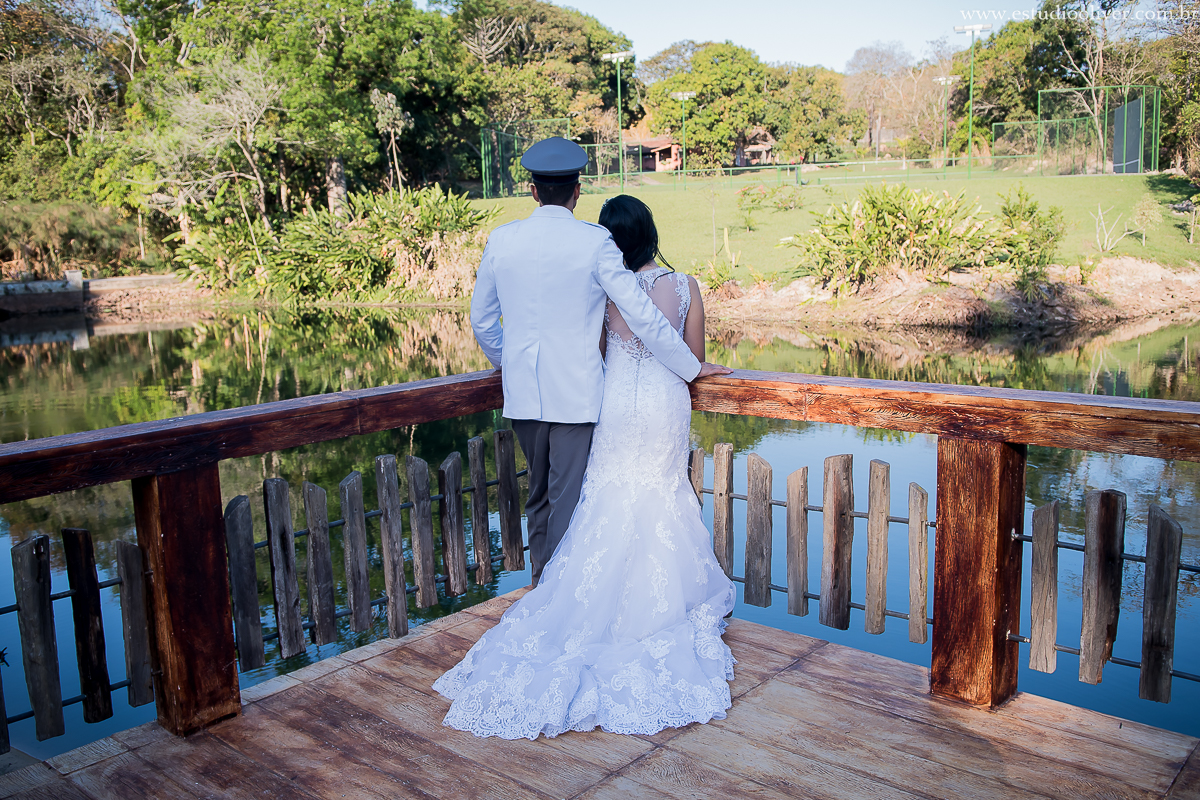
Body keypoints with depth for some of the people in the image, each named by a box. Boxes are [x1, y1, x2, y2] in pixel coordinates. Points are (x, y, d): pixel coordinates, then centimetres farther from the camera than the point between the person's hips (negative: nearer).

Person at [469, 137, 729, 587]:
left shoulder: (500, 240, 2)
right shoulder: (594, 242, -10)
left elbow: (481, 318, 13)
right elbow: (641, 314, -9)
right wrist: (691, 367, 2)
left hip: (522, 391, 5)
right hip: (576, 392, -5)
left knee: (539, 490, 21)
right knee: (568, 497, 3)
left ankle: (541, 581, 35)